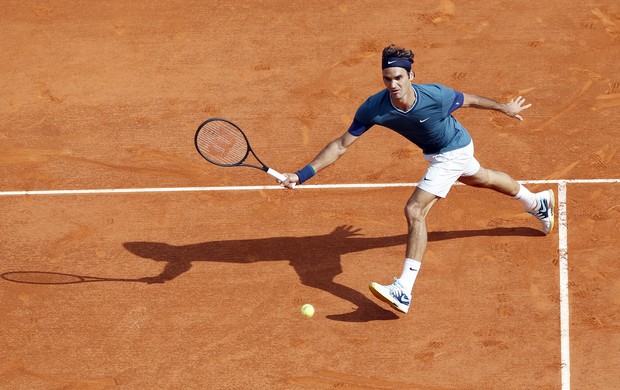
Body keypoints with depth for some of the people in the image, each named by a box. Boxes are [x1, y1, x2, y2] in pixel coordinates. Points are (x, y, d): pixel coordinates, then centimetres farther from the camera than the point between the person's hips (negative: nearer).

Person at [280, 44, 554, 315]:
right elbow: (341, 145, -23)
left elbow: (468, 100, -15)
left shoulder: (436, 97, -37)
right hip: (436, 154, 7)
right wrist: (302, 175, -31)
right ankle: (537, 202, 64)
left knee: (415, 211, -21)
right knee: (482, 179, 33)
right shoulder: (374, 108, -28)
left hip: (453, 152, -7)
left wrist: (504, 107, 2)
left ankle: (404, 292, -22)